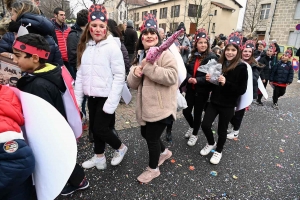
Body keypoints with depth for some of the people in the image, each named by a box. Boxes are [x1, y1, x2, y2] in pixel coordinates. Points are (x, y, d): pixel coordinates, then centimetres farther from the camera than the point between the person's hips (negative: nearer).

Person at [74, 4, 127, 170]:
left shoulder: (112, 46, -12)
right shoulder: (85, 46, 7)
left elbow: (119, 76, -15)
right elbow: (80, 74, 9)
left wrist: (111, 102, -18)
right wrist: (77, 98, 6)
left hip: (106, 96, -6)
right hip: (92, 96, 6)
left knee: (100, 129, -2)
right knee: (94, 128, 16)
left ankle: (120, 148, 27)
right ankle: (99, 157, 37)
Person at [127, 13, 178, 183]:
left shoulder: (165, 54, -11)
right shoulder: (140, 56, 12)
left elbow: (172, 77, -26)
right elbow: (132, 84, 7)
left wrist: (149, 67, -27)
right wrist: (136, 72, -15)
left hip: (161, 107, -8)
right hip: (146, 106, 8)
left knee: (152, 138, 4)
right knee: (145, 133, 22)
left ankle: (153, 169, 31)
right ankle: (164, 152, 50)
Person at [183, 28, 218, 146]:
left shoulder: (211, 57, -10)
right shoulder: (193, 56, 4)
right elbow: (187, 70, 5)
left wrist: (197, 80, -25)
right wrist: (189, 78, -16)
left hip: (202, 90, -4)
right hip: (190, 89, 4)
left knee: (197, 113, 8)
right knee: (186, 111, 8)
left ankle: (195, 134, 31)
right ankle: (192, 127, 40)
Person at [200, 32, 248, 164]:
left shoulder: (241, 68, -10)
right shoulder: (219, 63, 3)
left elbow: (242, 90, -13)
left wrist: (226, 83, -25)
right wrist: (209, 79, -8)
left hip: (228, 105, -4)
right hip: (214, 101, 4)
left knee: (222, 129, 10)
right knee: (205, 125, 1)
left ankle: (218, 151, 35)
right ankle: (211, 143, 32)